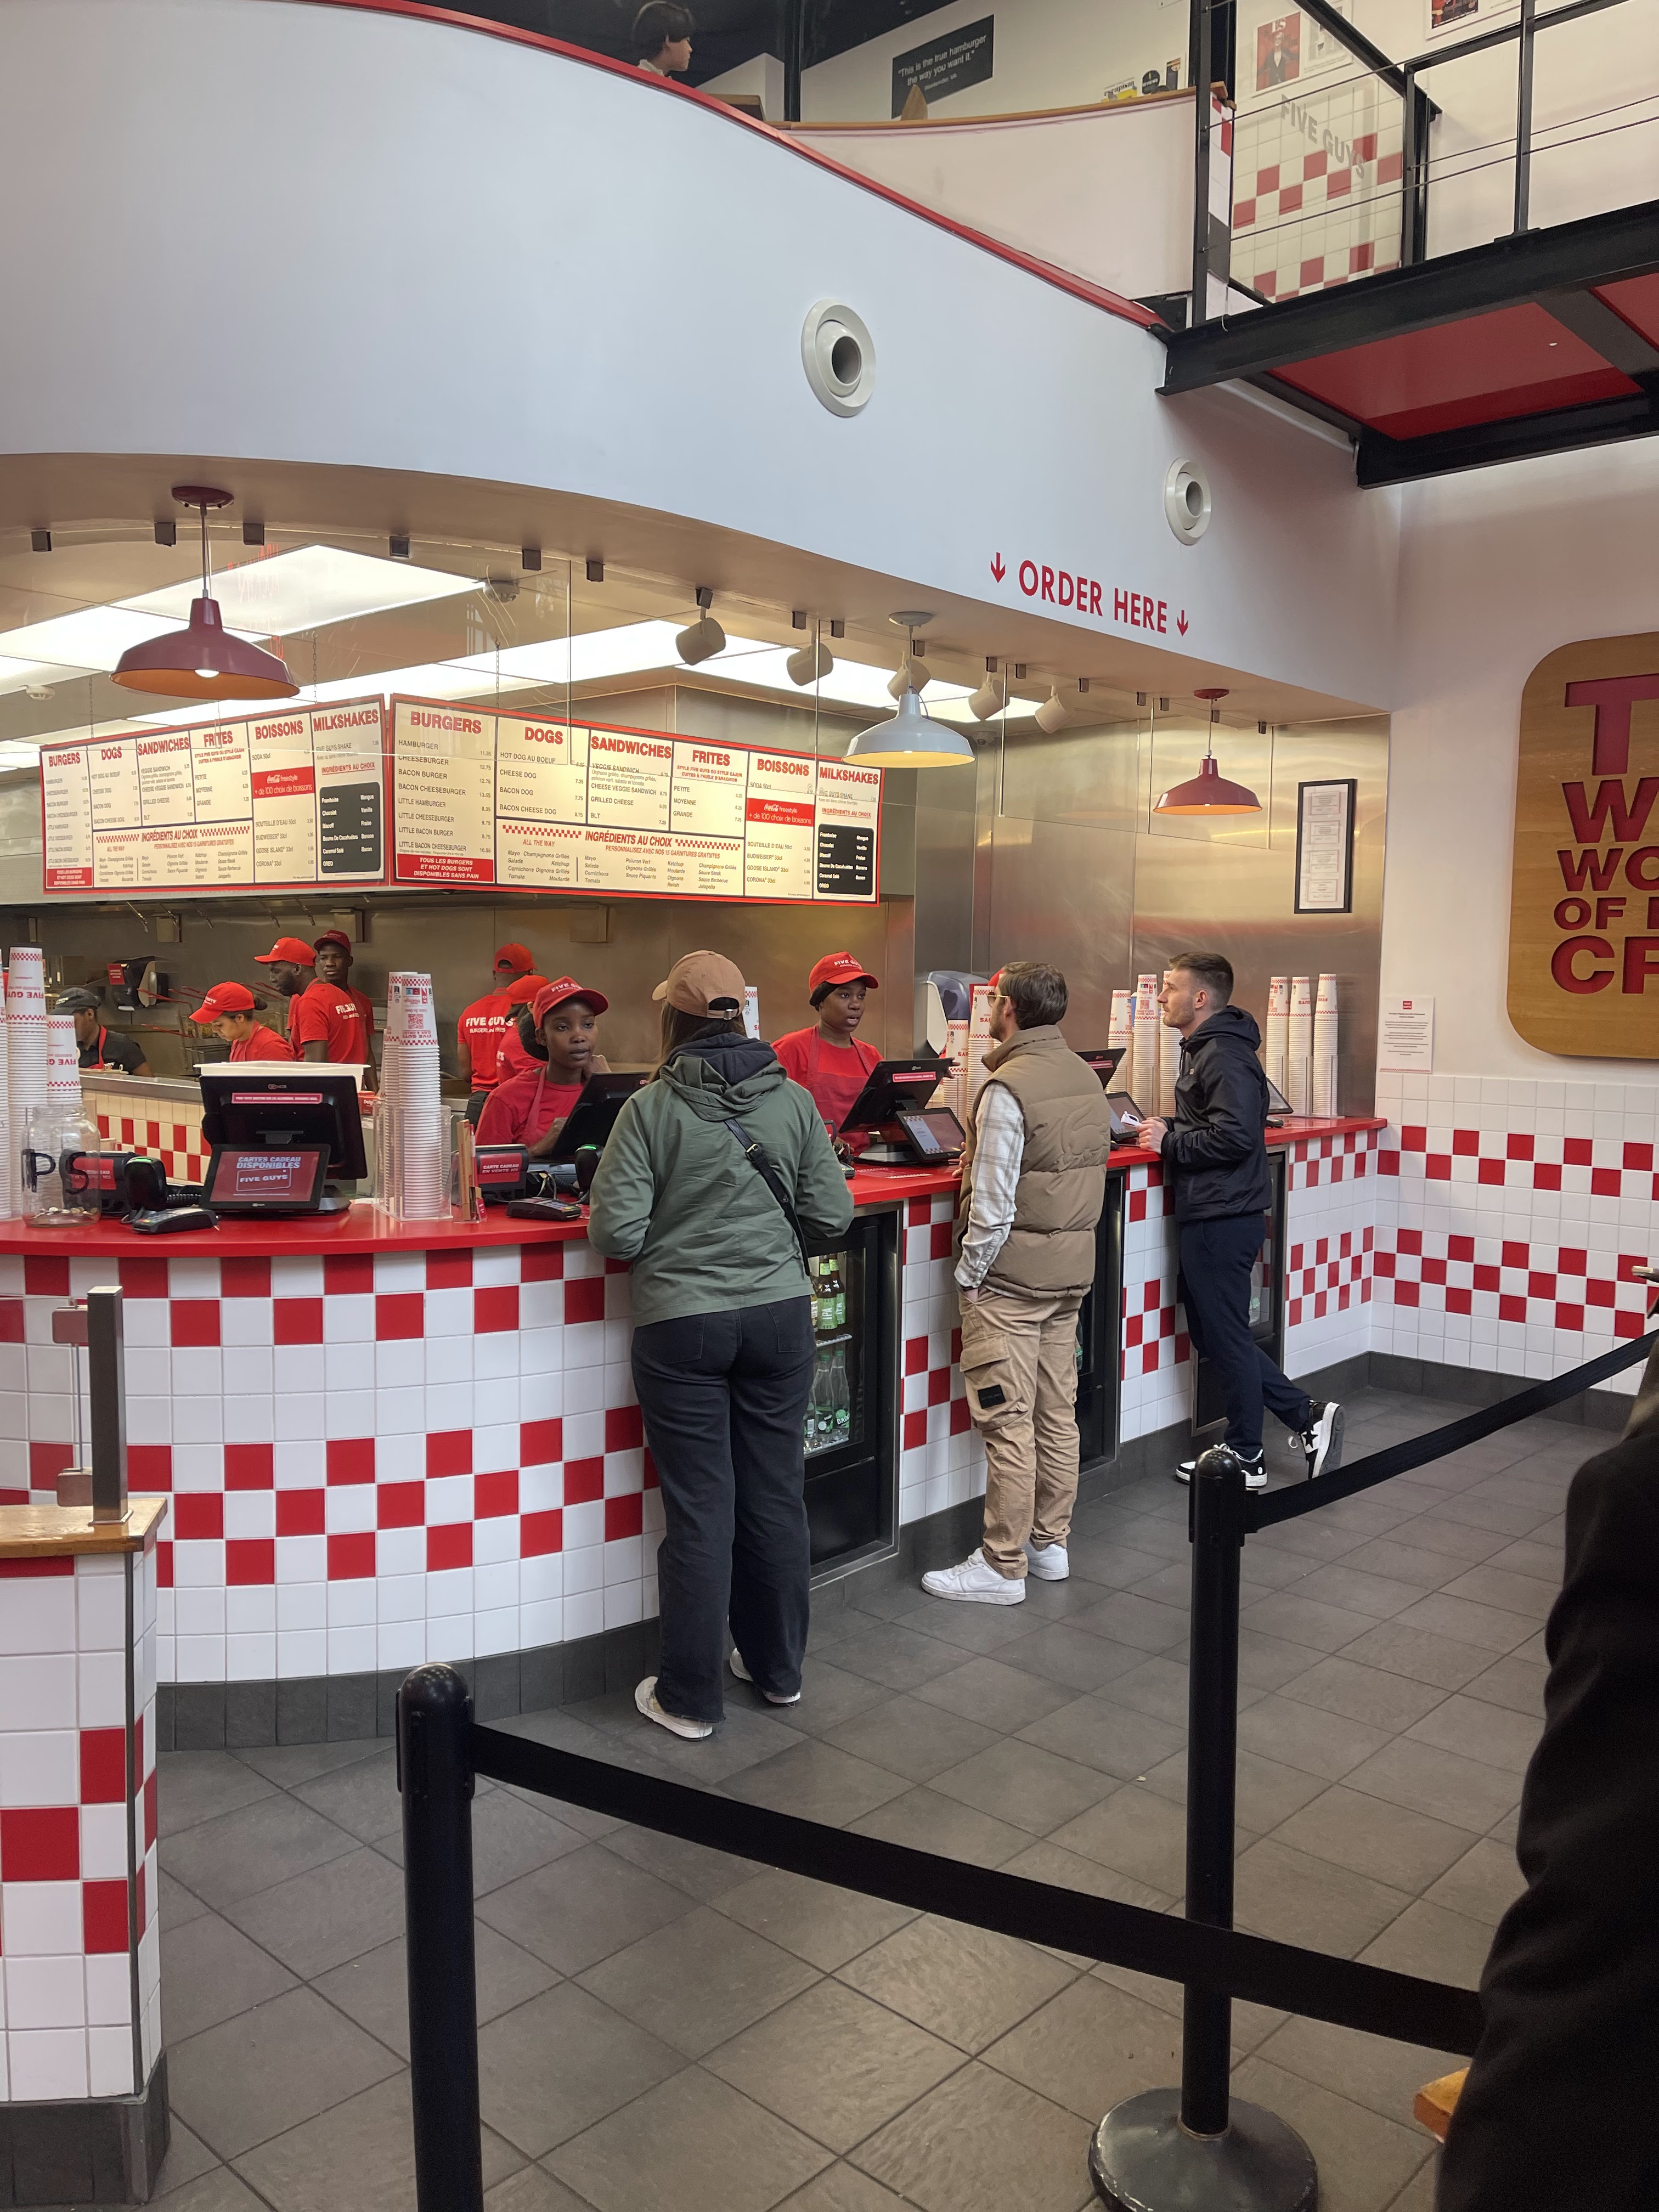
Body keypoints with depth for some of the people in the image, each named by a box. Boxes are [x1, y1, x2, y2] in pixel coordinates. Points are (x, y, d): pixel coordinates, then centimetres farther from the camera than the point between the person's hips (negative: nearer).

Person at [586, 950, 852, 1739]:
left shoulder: (651, 1108, -10)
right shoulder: (793, 1100, -1)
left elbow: (615, 1234, -13)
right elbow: (832, 1216, 1)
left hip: (681, 1324, -3)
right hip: (779, 1313, 3)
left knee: (698, 1510, 5)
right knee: (776, 1496, 14)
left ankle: (690, 1697, 17)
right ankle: (777, 1669, 30)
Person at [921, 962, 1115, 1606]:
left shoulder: (1008, 1088, -18)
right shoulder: (1087, 1077, 8)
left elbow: (994, 1203, -20)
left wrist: (969, 1274, -10)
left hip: (1011, 1279, -8)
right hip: (1072, 1272, 8)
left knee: (1008, 1425, -1)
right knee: (1057, 1415, 15)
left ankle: (1003, 1566, 7)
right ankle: (1050, 1543, 26)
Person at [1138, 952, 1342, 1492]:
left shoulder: (1223, 1056, -17)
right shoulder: (1202, 1049, 16)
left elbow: (1236, 1135, -26)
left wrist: (1169, 1141, -16)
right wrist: (1170, 1129, 7)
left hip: (1223, 1218, -11)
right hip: (1208, 1215, 11)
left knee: (1224, 1336, 1)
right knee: (1213, 1333, 16)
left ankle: (1245, 1459, 15)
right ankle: (1308, 1417, 20)